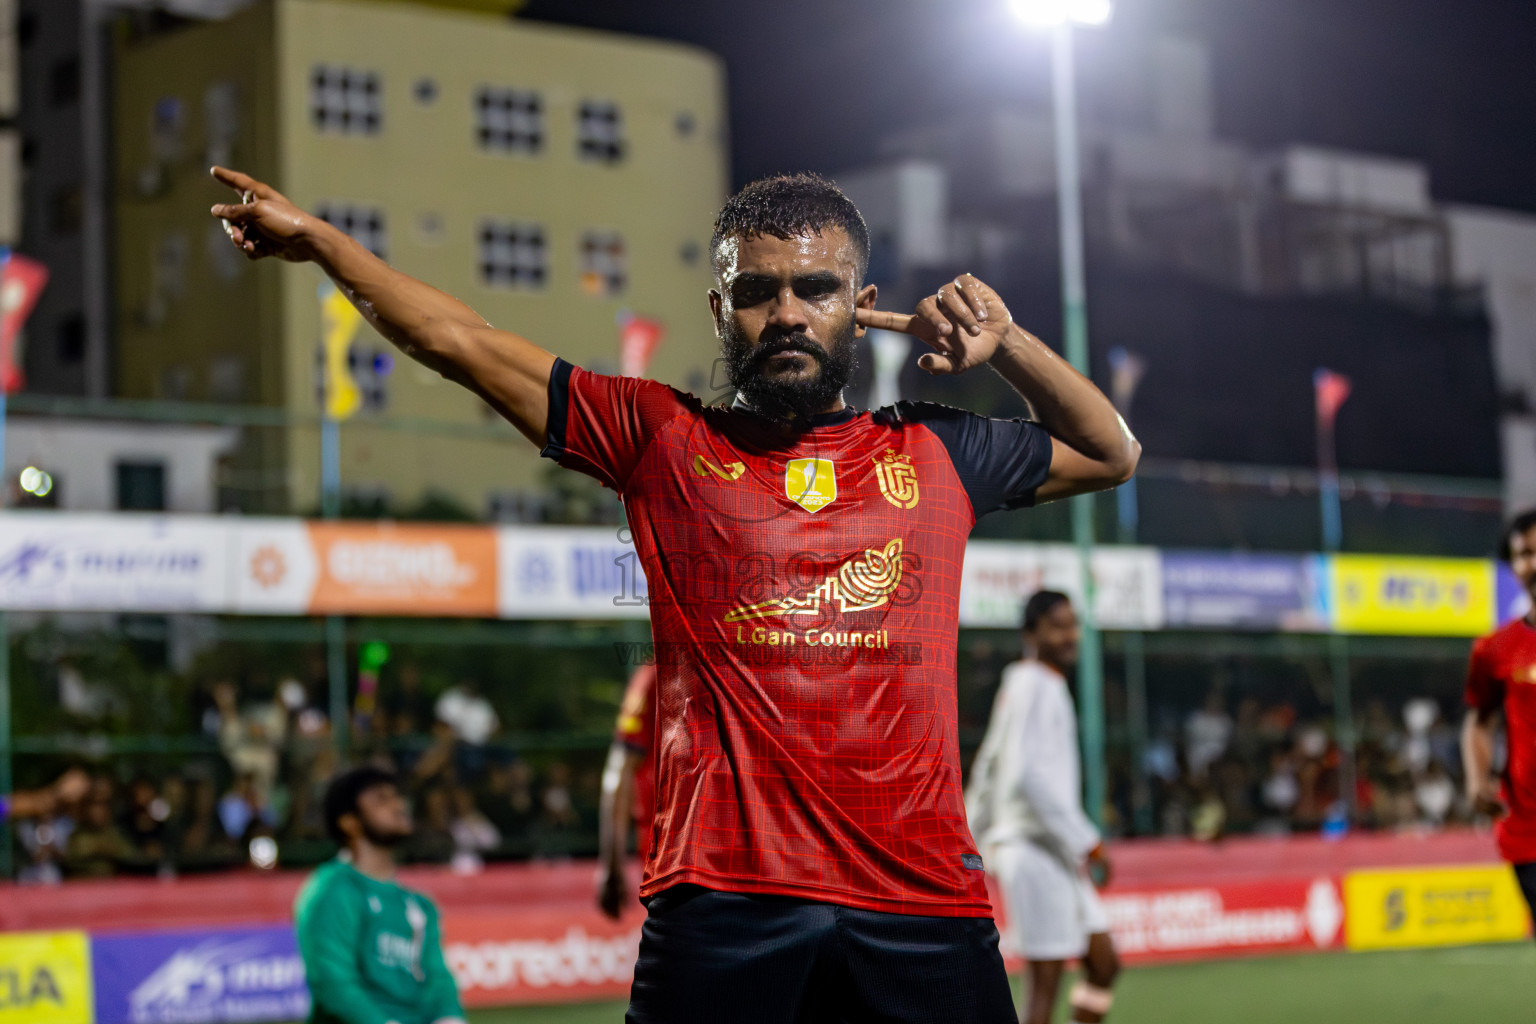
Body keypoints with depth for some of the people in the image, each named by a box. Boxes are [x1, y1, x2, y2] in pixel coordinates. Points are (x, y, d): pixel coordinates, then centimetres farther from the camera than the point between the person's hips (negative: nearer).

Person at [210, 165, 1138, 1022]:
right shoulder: (662, 439, 13)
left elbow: (1113, 452, 31)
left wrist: (1009, 344, 17)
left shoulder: (934, 453, 18)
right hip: (723, 902, -1)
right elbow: (462, 342, 17)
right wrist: (318, 238, 20)